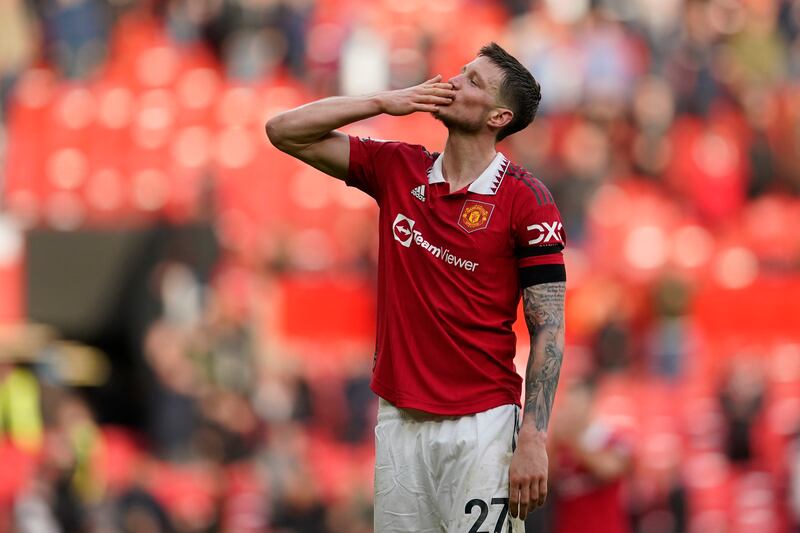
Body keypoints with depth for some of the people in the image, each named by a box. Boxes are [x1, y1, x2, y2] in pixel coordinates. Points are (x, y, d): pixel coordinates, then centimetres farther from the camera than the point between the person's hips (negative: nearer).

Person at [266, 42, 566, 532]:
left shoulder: (525, 198, -6)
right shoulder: (397, 169, 8)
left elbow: (548, 328, -6)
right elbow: (285, 132, 10)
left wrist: (534, 440, -14)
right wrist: (384, 102, 0)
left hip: (481, 424, -4)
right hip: (399, 419, 4)